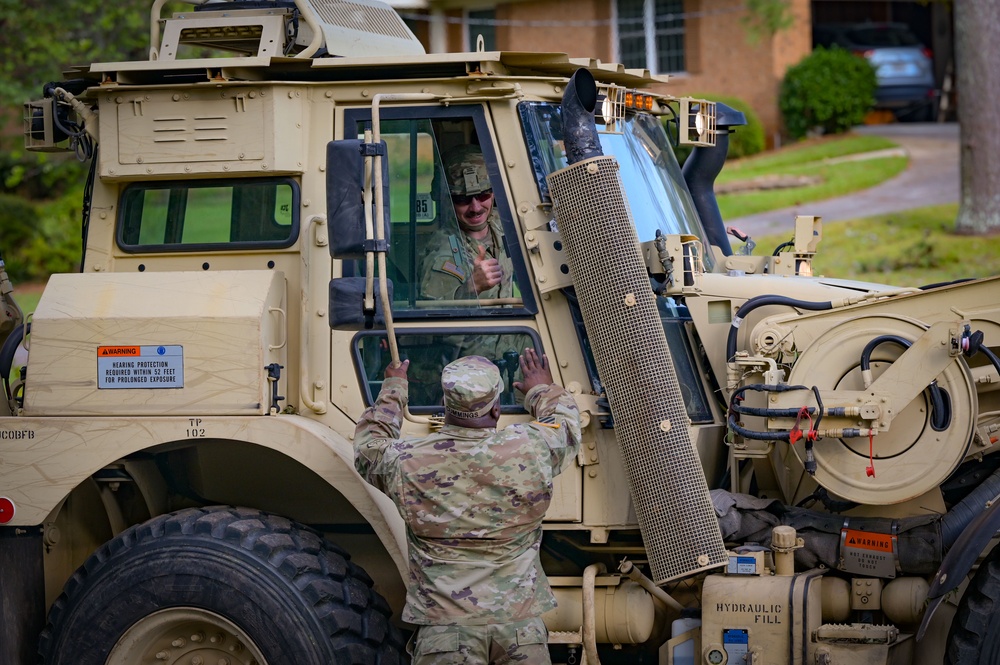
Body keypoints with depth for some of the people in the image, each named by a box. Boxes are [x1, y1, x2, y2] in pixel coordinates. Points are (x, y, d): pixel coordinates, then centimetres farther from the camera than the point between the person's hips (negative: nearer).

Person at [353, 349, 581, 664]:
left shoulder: (406, 461, -6)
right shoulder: (531, 449, -6)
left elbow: (369, 446, 18)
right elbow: (564, 421, 18)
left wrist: (393, 391, 32)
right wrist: (543, 390, 39)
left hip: (443, 628, 0)